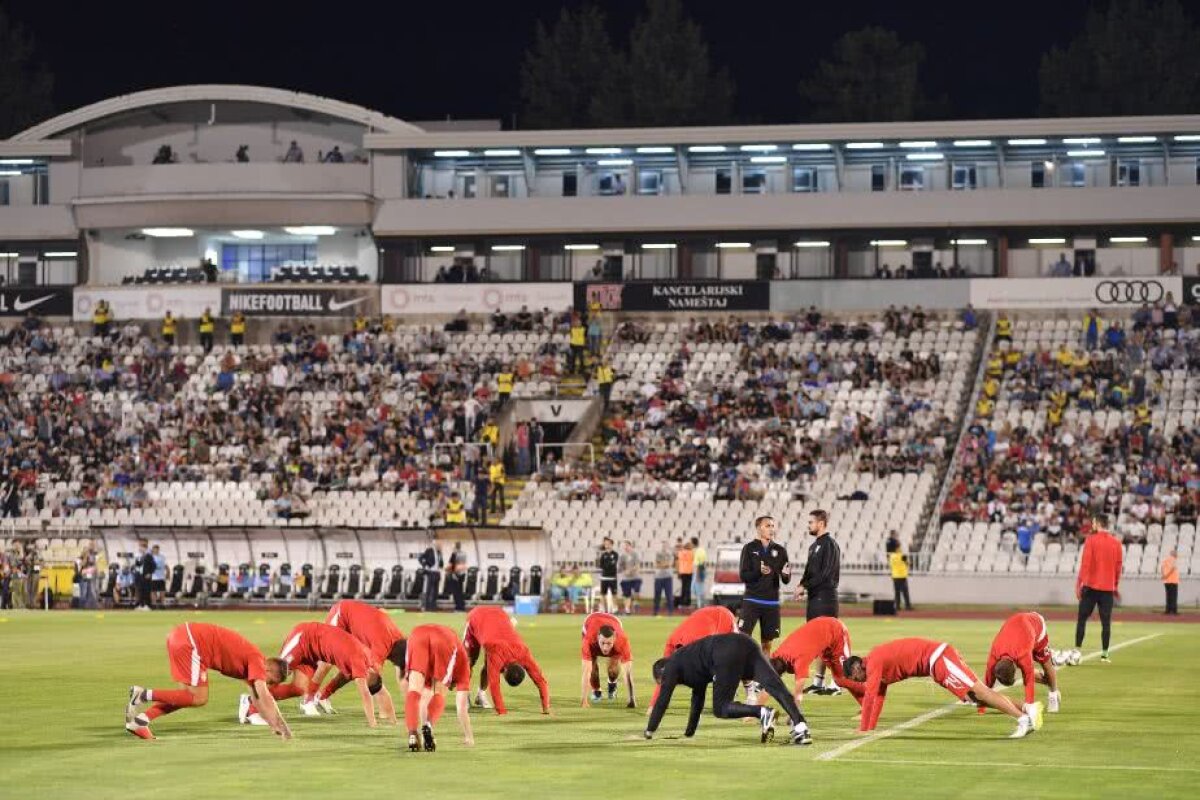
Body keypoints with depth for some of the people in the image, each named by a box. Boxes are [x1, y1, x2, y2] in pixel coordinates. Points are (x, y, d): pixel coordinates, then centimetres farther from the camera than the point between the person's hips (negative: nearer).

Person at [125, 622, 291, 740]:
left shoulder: (251, 663, 20)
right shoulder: (257, 661, -5)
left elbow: (258, 699, 29)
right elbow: (265, 698, -12)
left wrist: (275, 726, 28)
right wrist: (282, 727, -8)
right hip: (190, 641, -10)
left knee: (191, 696, 14)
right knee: (199, 698, -8)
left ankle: (140, 719, 5)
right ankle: (144, 695, -10)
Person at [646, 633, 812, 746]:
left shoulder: (672, 666, 21)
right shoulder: (690, 663, 42)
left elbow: (662, 701, 17)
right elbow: (697, 701, 50)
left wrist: (649, 731, 24)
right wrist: (689, 732, 55)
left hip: (726, 657, -8)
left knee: (720, 708, 1)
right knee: (775, 685, -13)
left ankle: (762, 713, -21)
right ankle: (800, 725, -31)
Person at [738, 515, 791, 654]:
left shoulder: (779, 550, 8)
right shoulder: (750, 548, 0)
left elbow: (786, 580, 7)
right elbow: (743, 575, -5)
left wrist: (786, 574, -16)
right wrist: (759, 572, -23)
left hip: (772, 602, 3)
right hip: (752, 601, -3)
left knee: (767, 643, 7)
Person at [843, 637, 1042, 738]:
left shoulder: (874, 663, -9)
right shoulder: (880, 667, 21)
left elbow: (870, 696, -13)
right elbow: (878, 698, 29)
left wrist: (863, 730, -9)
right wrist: (869, 729, 27)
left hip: (937, 658, -9)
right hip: (937, 658, 9)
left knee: (978, 691, -18)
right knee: (977, 696, 7)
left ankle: (1024, 718, -28)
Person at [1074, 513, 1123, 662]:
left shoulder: (1091, 540, -6)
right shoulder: (1116, 542, 5)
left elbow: (1085, 563, -10)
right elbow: (1118, 565, 8)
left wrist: (1079, 583, -7)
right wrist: (1116, 585, 16)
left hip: (1091, 586, -3)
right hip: (1108, 587, 3)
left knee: (1082, 618, 4)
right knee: (1106, 621, 4)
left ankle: (1077, 651, -1)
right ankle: (1104, 654, 1)